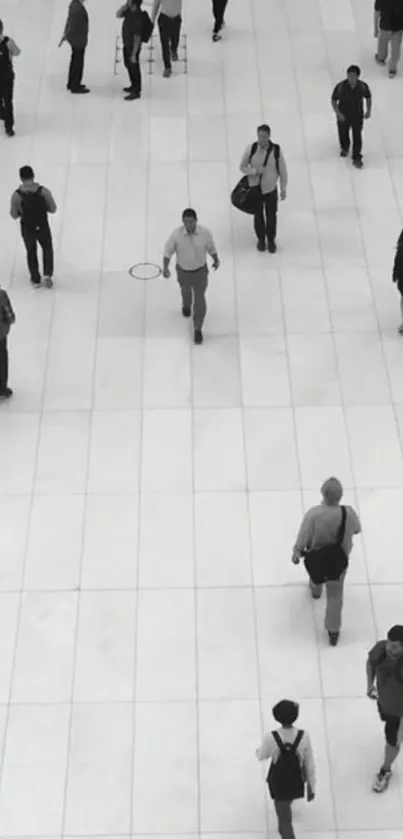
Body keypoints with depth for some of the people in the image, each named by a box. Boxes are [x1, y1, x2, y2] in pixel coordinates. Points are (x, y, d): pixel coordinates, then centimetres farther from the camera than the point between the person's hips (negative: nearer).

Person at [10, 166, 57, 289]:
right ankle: (47, 275, 17)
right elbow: (53, 209, -8)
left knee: (31, 252, 26)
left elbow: (14, 215, -9)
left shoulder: (16, 195, -20)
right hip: (43, 227, 0)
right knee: (47, 249, 28)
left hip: (27, 229, 0)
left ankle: (36, 280, 36)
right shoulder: (44, 191, -19)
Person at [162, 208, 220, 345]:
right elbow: (168, 250, -14)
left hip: (200, 271, -1)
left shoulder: (205, 233, -24)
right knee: (185, 291, 30)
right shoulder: (176, 234, -25)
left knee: (200, 300, 1)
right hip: (183, 271, 1)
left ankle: (198, 329, 19)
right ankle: (186, 305, 67)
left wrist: (216, 260, 2)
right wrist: (165, 267, -25)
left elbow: (211, 247, -4)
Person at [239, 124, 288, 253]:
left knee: (271, 216, 13)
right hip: (255, 189, 0)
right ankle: (261, 239, 40)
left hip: (271, 189, 0)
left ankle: (271, 240, 37)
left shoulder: (276, 150, -17)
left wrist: (283, 189, 0)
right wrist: (254, 171, -22)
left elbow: (282, 171, -5)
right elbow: (242, 167, -3)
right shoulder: (250, 149, -16)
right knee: (258, 215, 16)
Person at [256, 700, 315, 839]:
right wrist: (311, 788, -2)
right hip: (297, 784, 3)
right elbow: (310, 764, -17)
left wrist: (258, 751, 15)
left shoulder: (270, 738, -31)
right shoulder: (304, 737, -28)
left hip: (279, 784, -3)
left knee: (285, 820, 12)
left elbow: (262, 756, -9)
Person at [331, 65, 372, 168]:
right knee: (343, 134, 22)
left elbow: (368, 98, 0)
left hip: (357, 116, 0)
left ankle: (357, 159, 24)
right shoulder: (340, 86, -25)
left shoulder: (363, 86, -19)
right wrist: (338, 113, -23)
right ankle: (344, 148, 55)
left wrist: (368, 111, -8)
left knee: (357, 137, 5)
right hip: (343, 116, 0)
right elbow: (333, 100, -12)